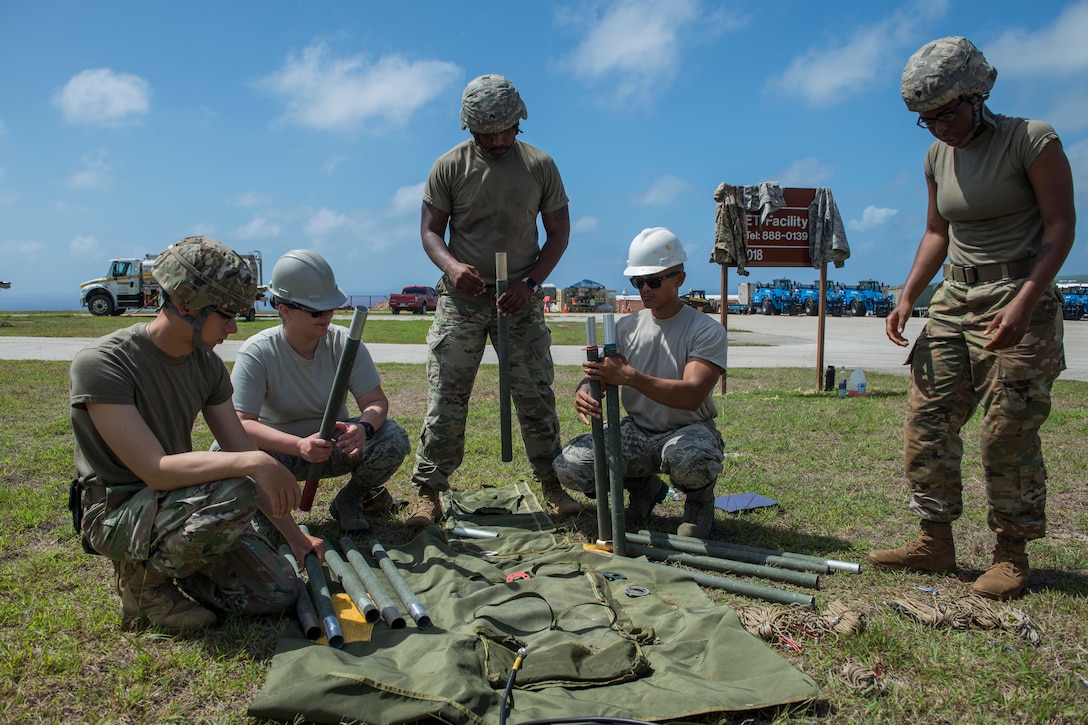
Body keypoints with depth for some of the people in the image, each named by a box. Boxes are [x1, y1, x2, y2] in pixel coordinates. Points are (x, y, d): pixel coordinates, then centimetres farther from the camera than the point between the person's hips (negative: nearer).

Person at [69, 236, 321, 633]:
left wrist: (294, 534, 1)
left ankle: (164, 556, 15)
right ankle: (143, 578, -6)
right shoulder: (101, 364, -21)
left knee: (276, 592, -6)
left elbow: (241, 452, 3)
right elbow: (155, 470, -28)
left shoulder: (207, 364, 0)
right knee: (235, 494, -33)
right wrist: (254, 463, -37)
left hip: (180, 502, 6)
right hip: (117, 511, -6)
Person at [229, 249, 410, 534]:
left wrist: (364, 428, -40)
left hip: (336, 445, 2)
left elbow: (376, 401, -14)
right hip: (279, 448, -2)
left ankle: (349, 501, 5)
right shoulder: (257, 353, -20)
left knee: (393, 438, -26)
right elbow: (241, 423, -28)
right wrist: (299, 445, -45)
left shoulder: (344, 343, -13)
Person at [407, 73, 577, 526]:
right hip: (461, 299, -1)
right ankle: (430, 492, 5)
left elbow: (559, 231, 5)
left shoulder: (540, 165, 2)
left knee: (536, 396, 4)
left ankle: (551, 484, 17)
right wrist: (451, 266, -22)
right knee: (445, 398, -4)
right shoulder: (449, 166, -1)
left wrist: (531, 282, -10)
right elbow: (430, 229, 0)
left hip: (520, 299, 1)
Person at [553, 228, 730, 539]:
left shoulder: (706, 330, -13)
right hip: (637, 431, 5)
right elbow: (597, 377, -3)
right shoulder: (626, 327, 3)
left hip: (688, 429, -4)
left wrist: (630, 376, -42)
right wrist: (583, 394, -30)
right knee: (569, 465, -16)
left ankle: (700, 502, 1)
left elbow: (692, 395, -28)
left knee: (689, 458, -41)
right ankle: (643, 487, 14)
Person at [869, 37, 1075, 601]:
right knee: (927, 417, 0)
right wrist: (907, 297, 5)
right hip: (954, 299, 6)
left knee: (1009, 432, -6)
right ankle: (936, 542, 9)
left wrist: (1024, 301, -22)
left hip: (1019, 299, -6)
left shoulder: (1031, 141, -7)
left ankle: (1011, 554, 9)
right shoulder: (938, 157, 11)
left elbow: (1061, 225, -10)